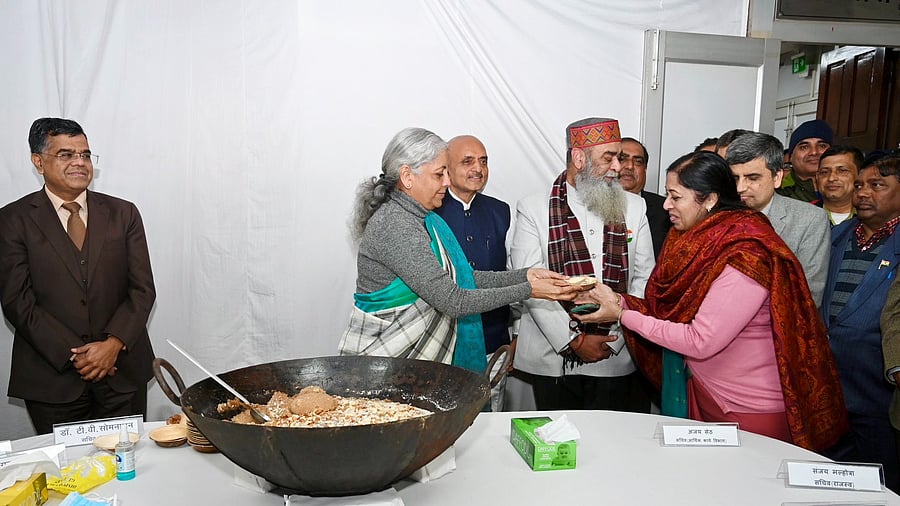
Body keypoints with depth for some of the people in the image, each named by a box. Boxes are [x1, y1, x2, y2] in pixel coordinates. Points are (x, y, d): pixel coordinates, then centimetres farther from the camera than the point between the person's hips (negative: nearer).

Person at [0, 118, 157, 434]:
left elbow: (143, 289, 2)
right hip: (51, 378, -1)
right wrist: (73, 354, -12)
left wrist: (114, 343, -12)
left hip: (122, 371, 2)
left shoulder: (123, 214, 6)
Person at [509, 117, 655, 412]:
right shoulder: (533, 209, -3)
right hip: (554, 360, -2)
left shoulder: (633, 207, 7)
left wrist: (616, 337, -6)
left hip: (618, 359, 2)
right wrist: (574, 341, -12)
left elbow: (644, 277, 5)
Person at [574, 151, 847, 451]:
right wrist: (618, 301, -9)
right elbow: (671, 311, 5)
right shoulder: (695, 240, 2)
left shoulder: (745, 255, -23)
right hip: (701, 393, 7)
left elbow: (701, 342, -25)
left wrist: (623, 315, -20)